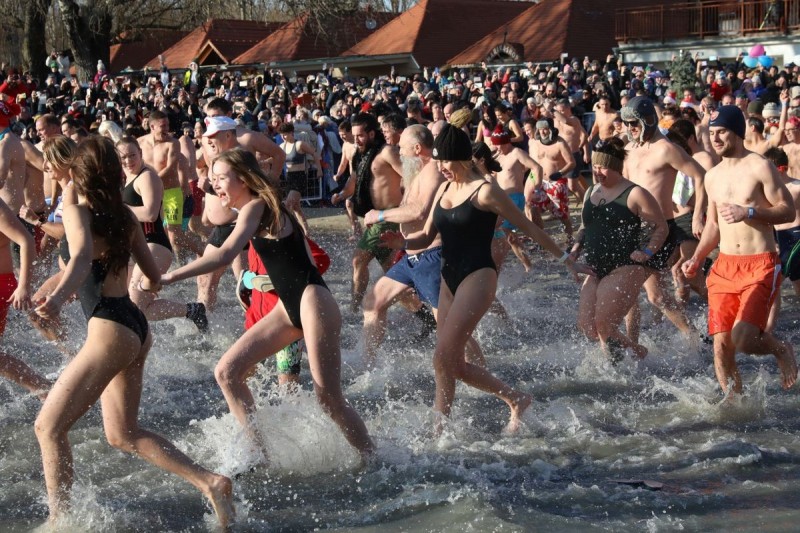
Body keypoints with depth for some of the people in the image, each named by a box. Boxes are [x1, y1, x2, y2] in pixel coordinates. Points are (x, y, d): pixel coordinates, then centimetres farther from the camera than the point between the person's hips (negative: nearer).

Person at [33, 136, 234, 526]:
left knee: (48, 426, -2)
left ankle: (59, 518, -5)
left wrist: (58, 297, -49)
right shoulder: (124, 216, 12)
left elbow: (83, 256, -31)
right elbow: (153, 274, 21)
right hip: (136, 327, 8)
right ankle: (209, 482, 8)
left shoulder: (77, 212, -9)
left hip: (110, 330, -8)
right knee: (123, 434, 17)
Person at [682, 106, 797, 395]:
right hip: (724, 266, 6)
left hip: (760, 266, -6)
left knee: (742, 339, -19)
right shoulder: (713, 176, 14)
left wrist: (748, 212, -21)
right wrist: (697, 258, 9)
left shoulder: (759, 167, -6)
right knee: (721, 346, -1)